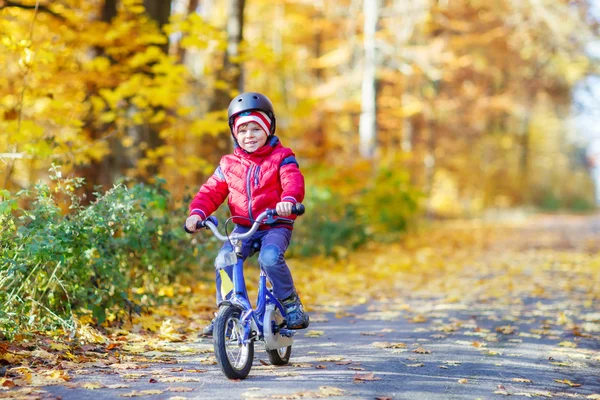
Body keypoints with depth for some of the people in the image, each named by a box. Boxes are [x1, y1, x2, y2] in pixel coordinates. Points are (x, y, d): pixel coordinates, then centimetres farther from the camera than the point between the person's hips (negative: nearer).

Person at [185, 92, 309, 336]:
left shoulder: (281, 157, -1)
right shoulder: (229, 164, 10)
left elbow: (293, 181, -18)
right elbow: (212, 191, 6)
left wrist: (289, 199, -42)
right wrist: (197, 212, -14)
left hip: (276, 226, -4)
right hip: (243, 227, 4)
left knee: (269, 257, -32)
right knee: (223, 260, -20)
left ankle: (290, 302, -10)